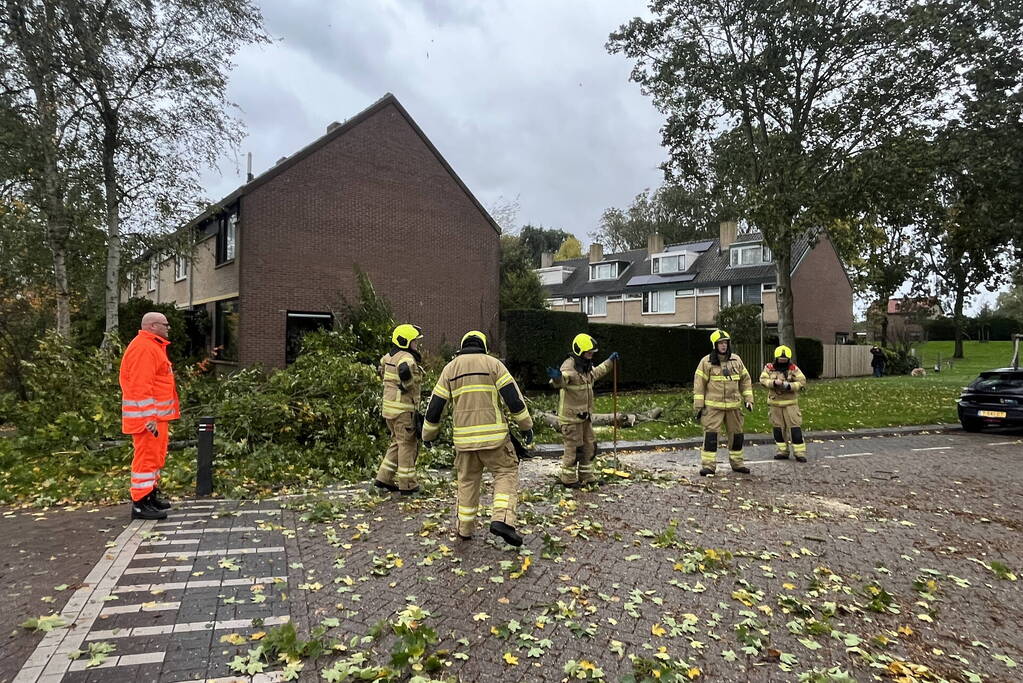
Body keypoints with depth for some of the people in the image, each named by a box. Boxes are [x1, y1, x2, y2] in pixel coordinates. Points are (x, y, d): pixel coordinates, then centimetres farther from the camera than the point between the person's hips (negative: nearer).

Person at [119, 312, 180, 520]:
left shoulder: (153, 346, 18)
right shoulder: (143, 348, -16)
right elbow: (141, 387, -22)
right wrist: (150, 418, -25)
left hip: (158, 414, 11)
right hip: (148, 415, -11)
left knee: (156, 455, 18)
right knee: (147, 456, -7)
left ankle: (151, 494, 28)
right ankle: (140, 504, -1)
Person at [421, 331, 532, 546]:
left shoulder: (450, 368, 9)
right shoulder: (493, 364, 2)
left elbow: (435, 405, 9)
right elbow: (513, 397, -5)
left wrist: (428, 433, 20)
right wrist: (526, 425, 3)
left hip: (464, 436, 3)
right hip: (492, 433, -3)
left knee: (467, 480, 17)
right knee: (506, 472, 8)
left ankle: (465, 528, 23)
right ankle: (502, 519, -10)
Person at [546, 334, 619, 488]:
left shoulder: (586, 366, 12)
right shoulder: (569, 366, -20)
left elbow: (596, 373, 35)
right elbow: (561, 381, -40)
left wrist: (610, 361, 39)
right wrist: (556, 377, -63)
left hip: (585, 415, 10)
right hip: (571, 416, -10)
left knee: (589, 446, 15)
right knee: (574, 448, -3)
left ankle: (586, 476, 29)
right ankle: (568, 479, 11)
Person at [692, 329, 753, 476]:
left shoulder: (736, 360, 8)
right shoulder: (706, 362, -5)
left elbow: (745, 380, 15)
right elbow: (699, 384, -5)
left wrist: (748, 399, 8)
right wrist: (698, 405, -8)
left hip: (733, 405, 5)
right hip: (713, 406, -4)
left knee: (736, 434, 13)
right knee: (711, 434, -10)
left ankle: (737, 463, 27)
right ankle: (708, 465, -4)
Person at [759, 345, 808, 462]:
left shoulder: (793, 369, -1)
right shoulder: (769, 368, 2)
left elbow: (802, 382, -7)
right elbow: (763, 380, -7)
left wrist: (789, 386, -22)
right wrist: (774, 382, -23)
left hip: (790, 403, -2)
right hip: (774, 403, 2)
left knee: (795, 427, -5)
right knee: (778, 428, 8)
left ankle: (800, 452, 1)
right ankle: (782, 451, 20)